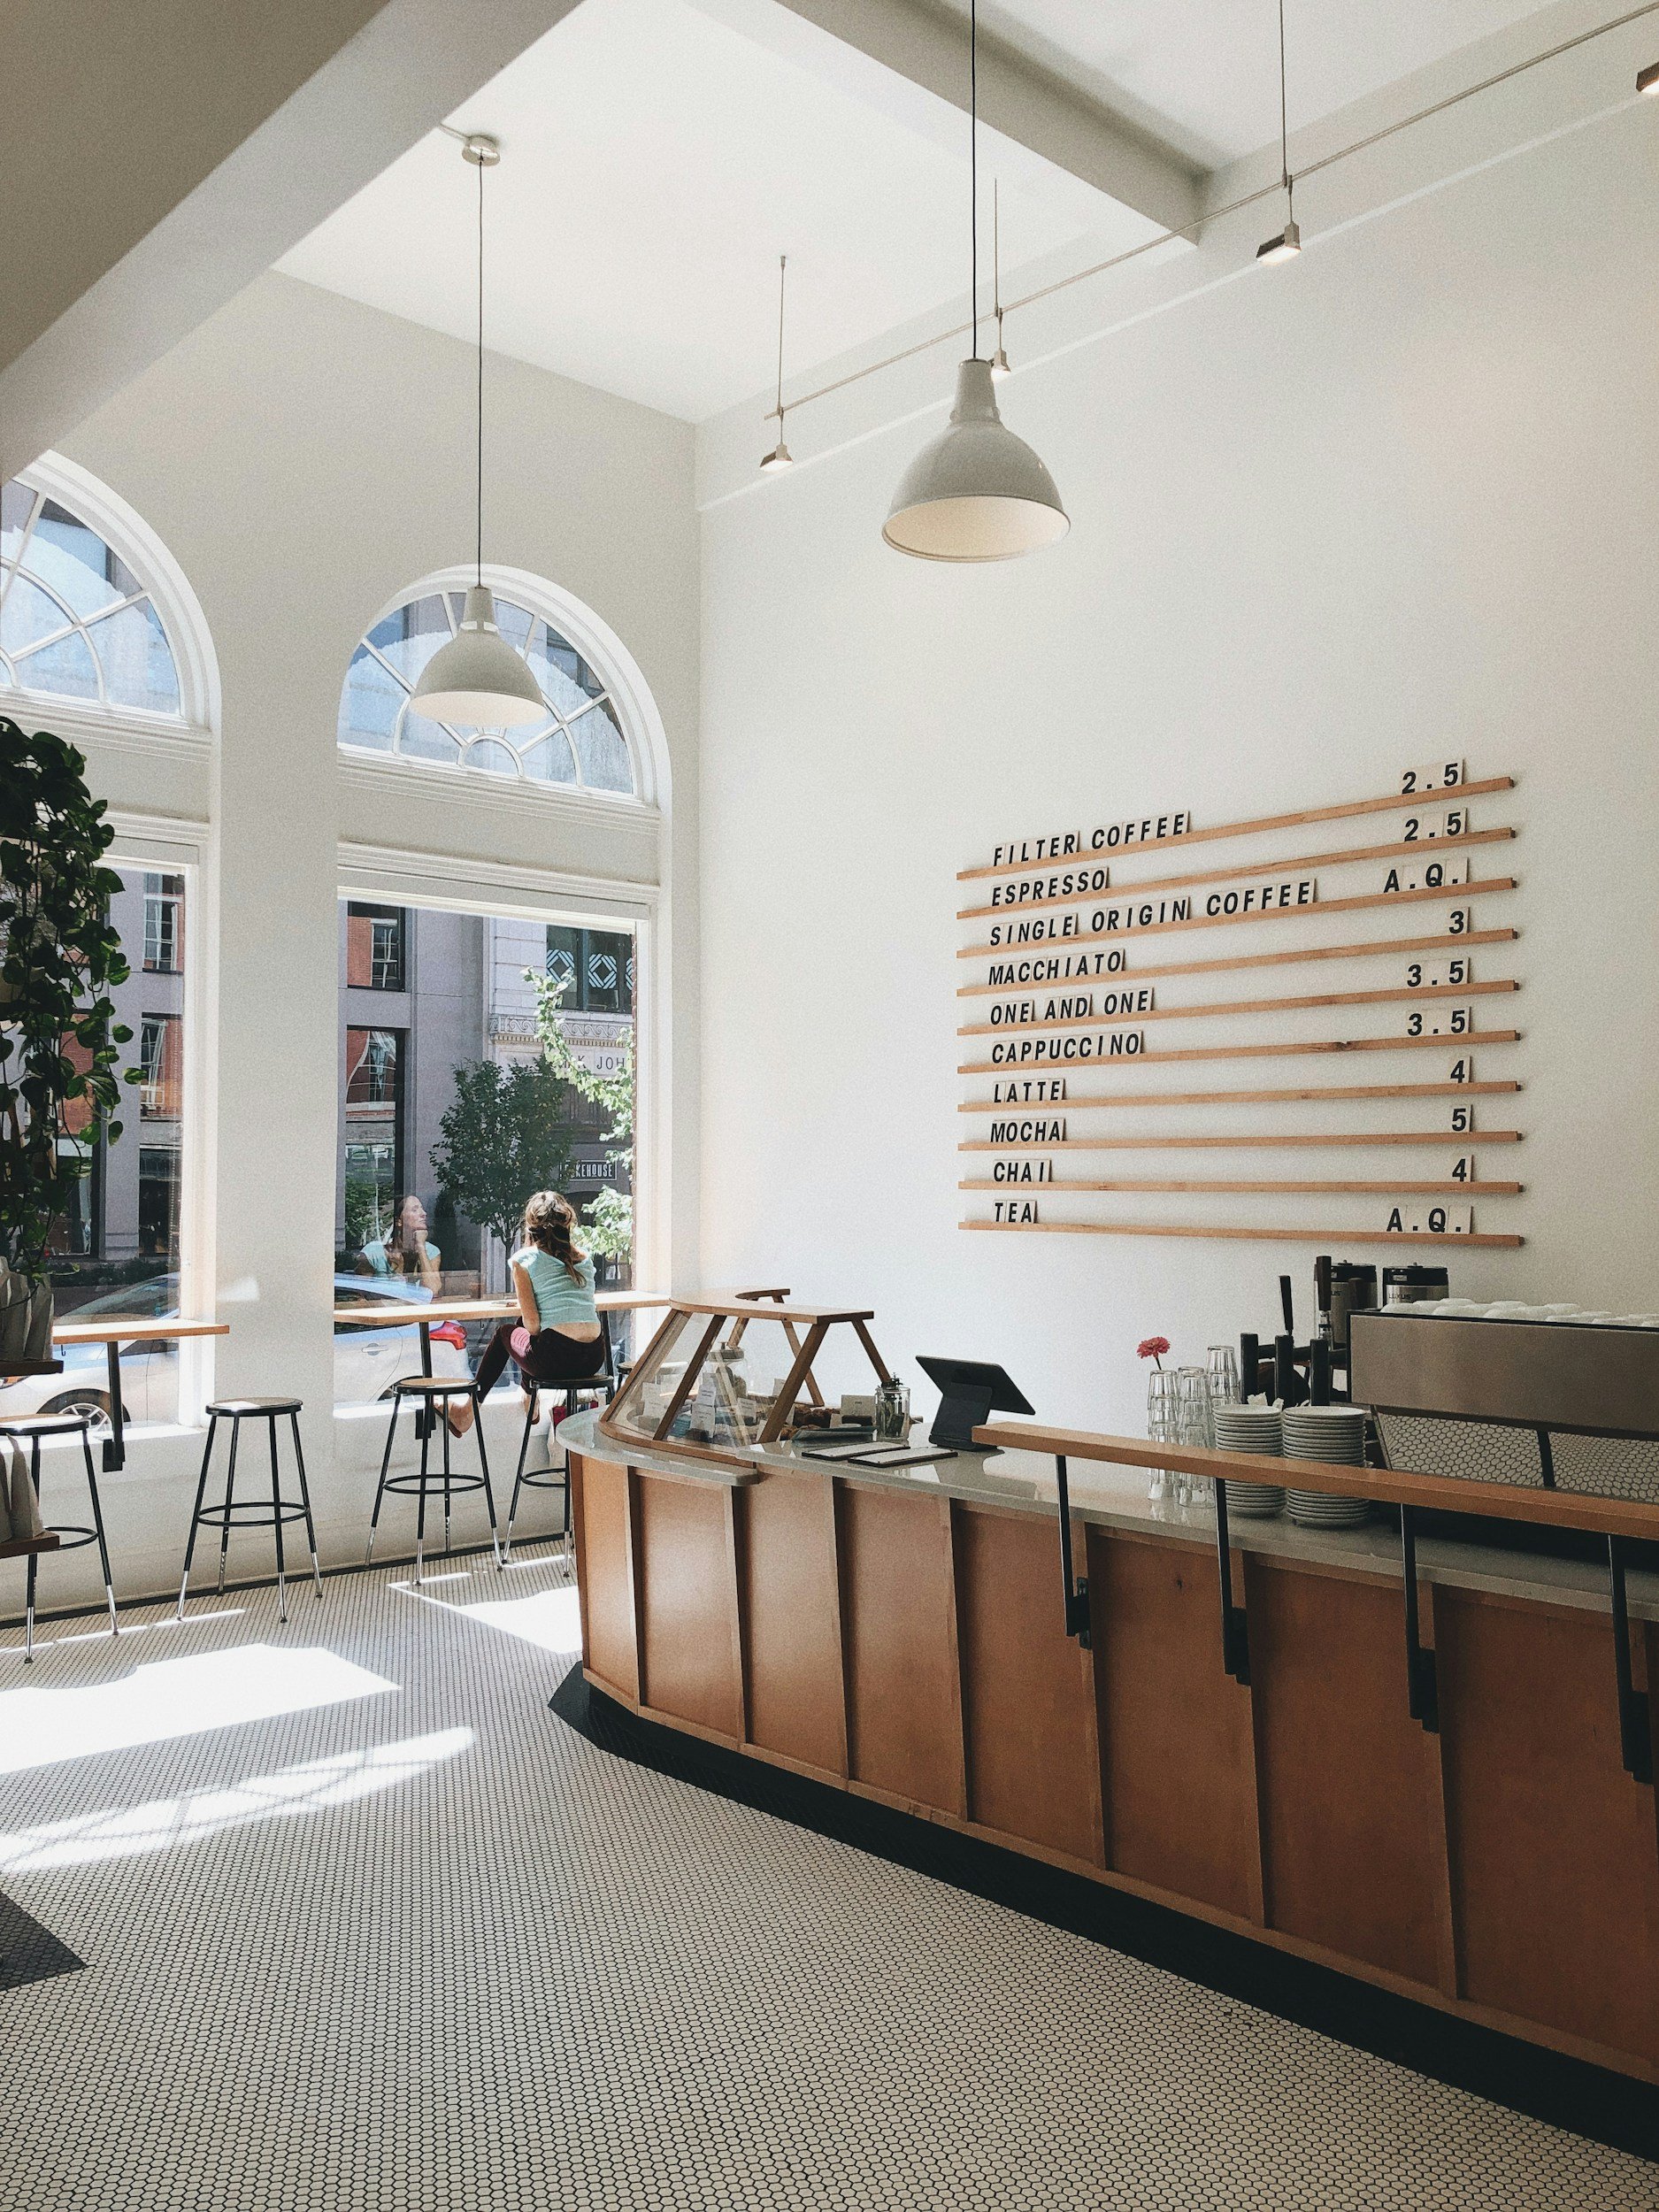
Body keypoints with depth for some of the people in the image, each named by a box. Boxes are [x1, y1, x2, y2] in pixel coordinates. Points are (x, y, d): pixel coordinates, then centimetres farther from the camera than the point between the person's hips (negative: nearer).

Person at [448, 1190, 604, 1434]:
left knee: (505, 1332, 28)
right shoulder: (584, 1256, 13)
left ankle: (470, 1407, 40)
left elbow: (531, 1322, -6)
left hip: (556, 1358, -5)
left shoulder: (524, 1258, -1)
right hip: (595, 1358, 5)